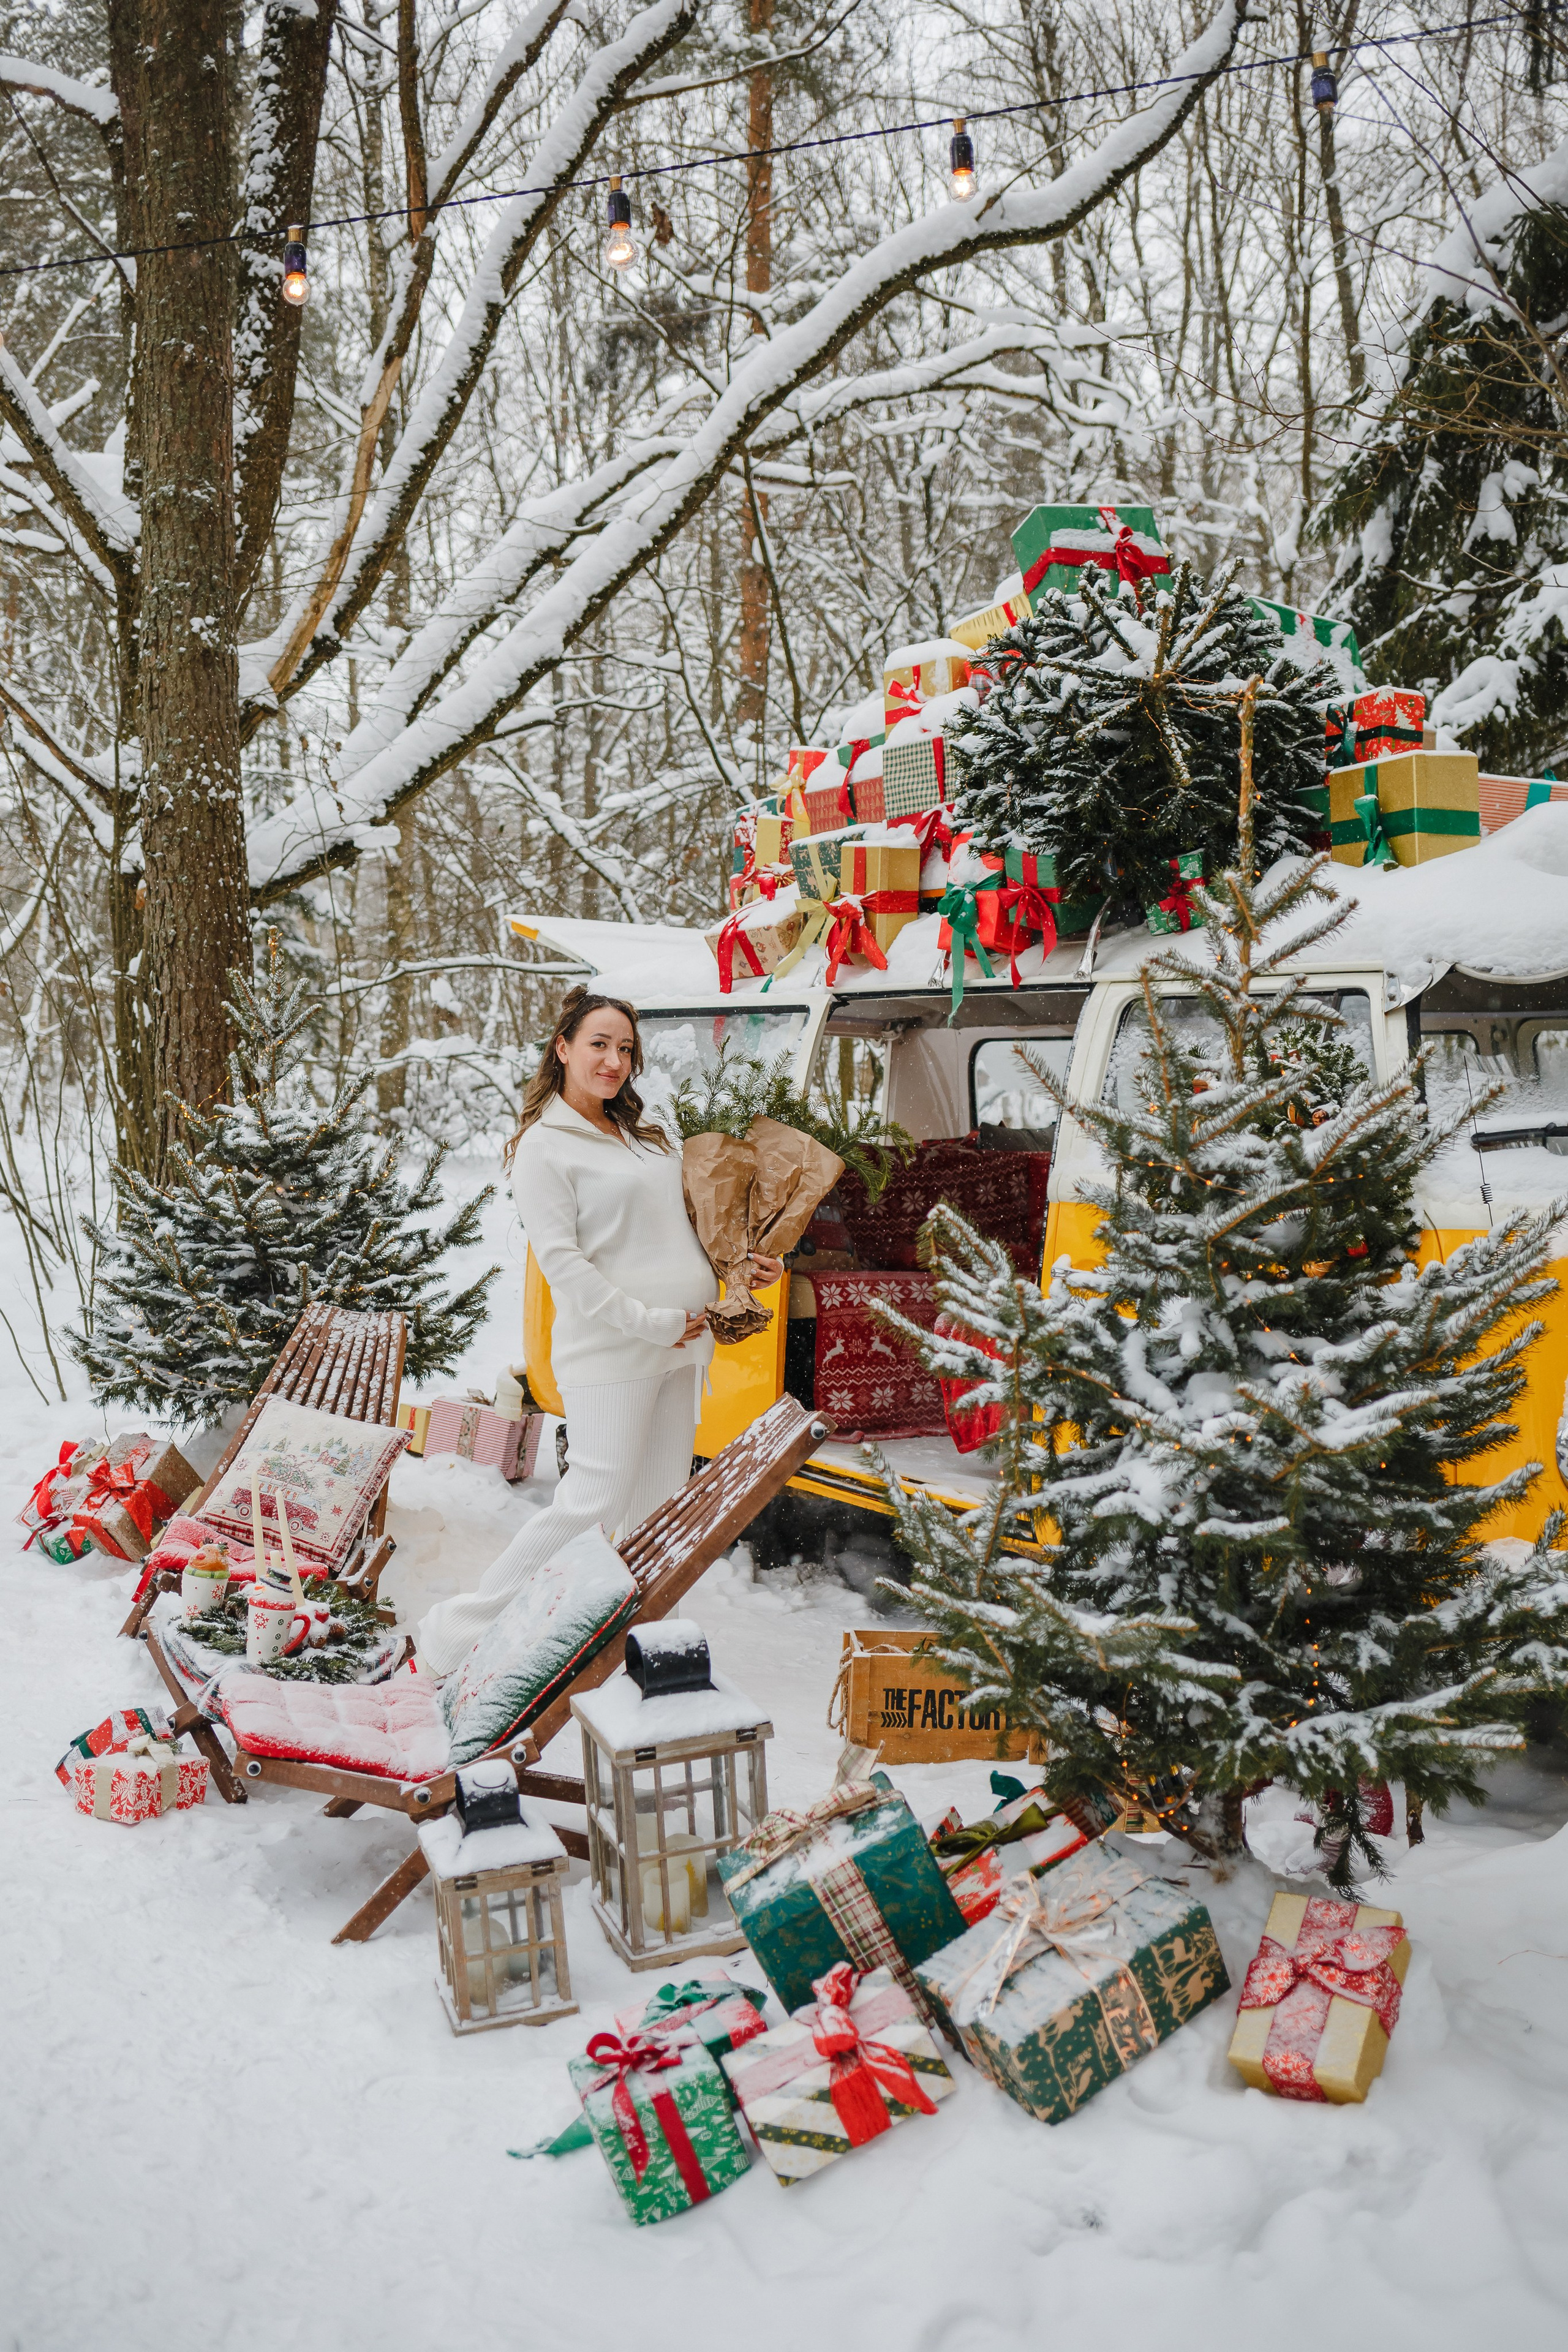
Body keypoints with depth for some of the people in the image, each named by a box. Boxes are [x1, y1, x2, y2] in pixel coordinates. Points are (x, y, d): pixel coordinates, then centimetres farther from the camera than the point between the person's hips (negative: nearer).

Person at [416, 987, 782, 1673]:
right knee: (595, 1501, -10)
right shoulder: (544, 1146, -7)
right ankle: (459, 1634, 2)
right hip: (610, 1352, -8)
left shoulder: (645, 1136, 16)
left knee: (660, 1506, 9)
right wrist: (651, 1323, -17)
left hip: (681, 1346, 8)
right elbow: (561, 1263, -14)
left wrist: (748, 1262, 10)